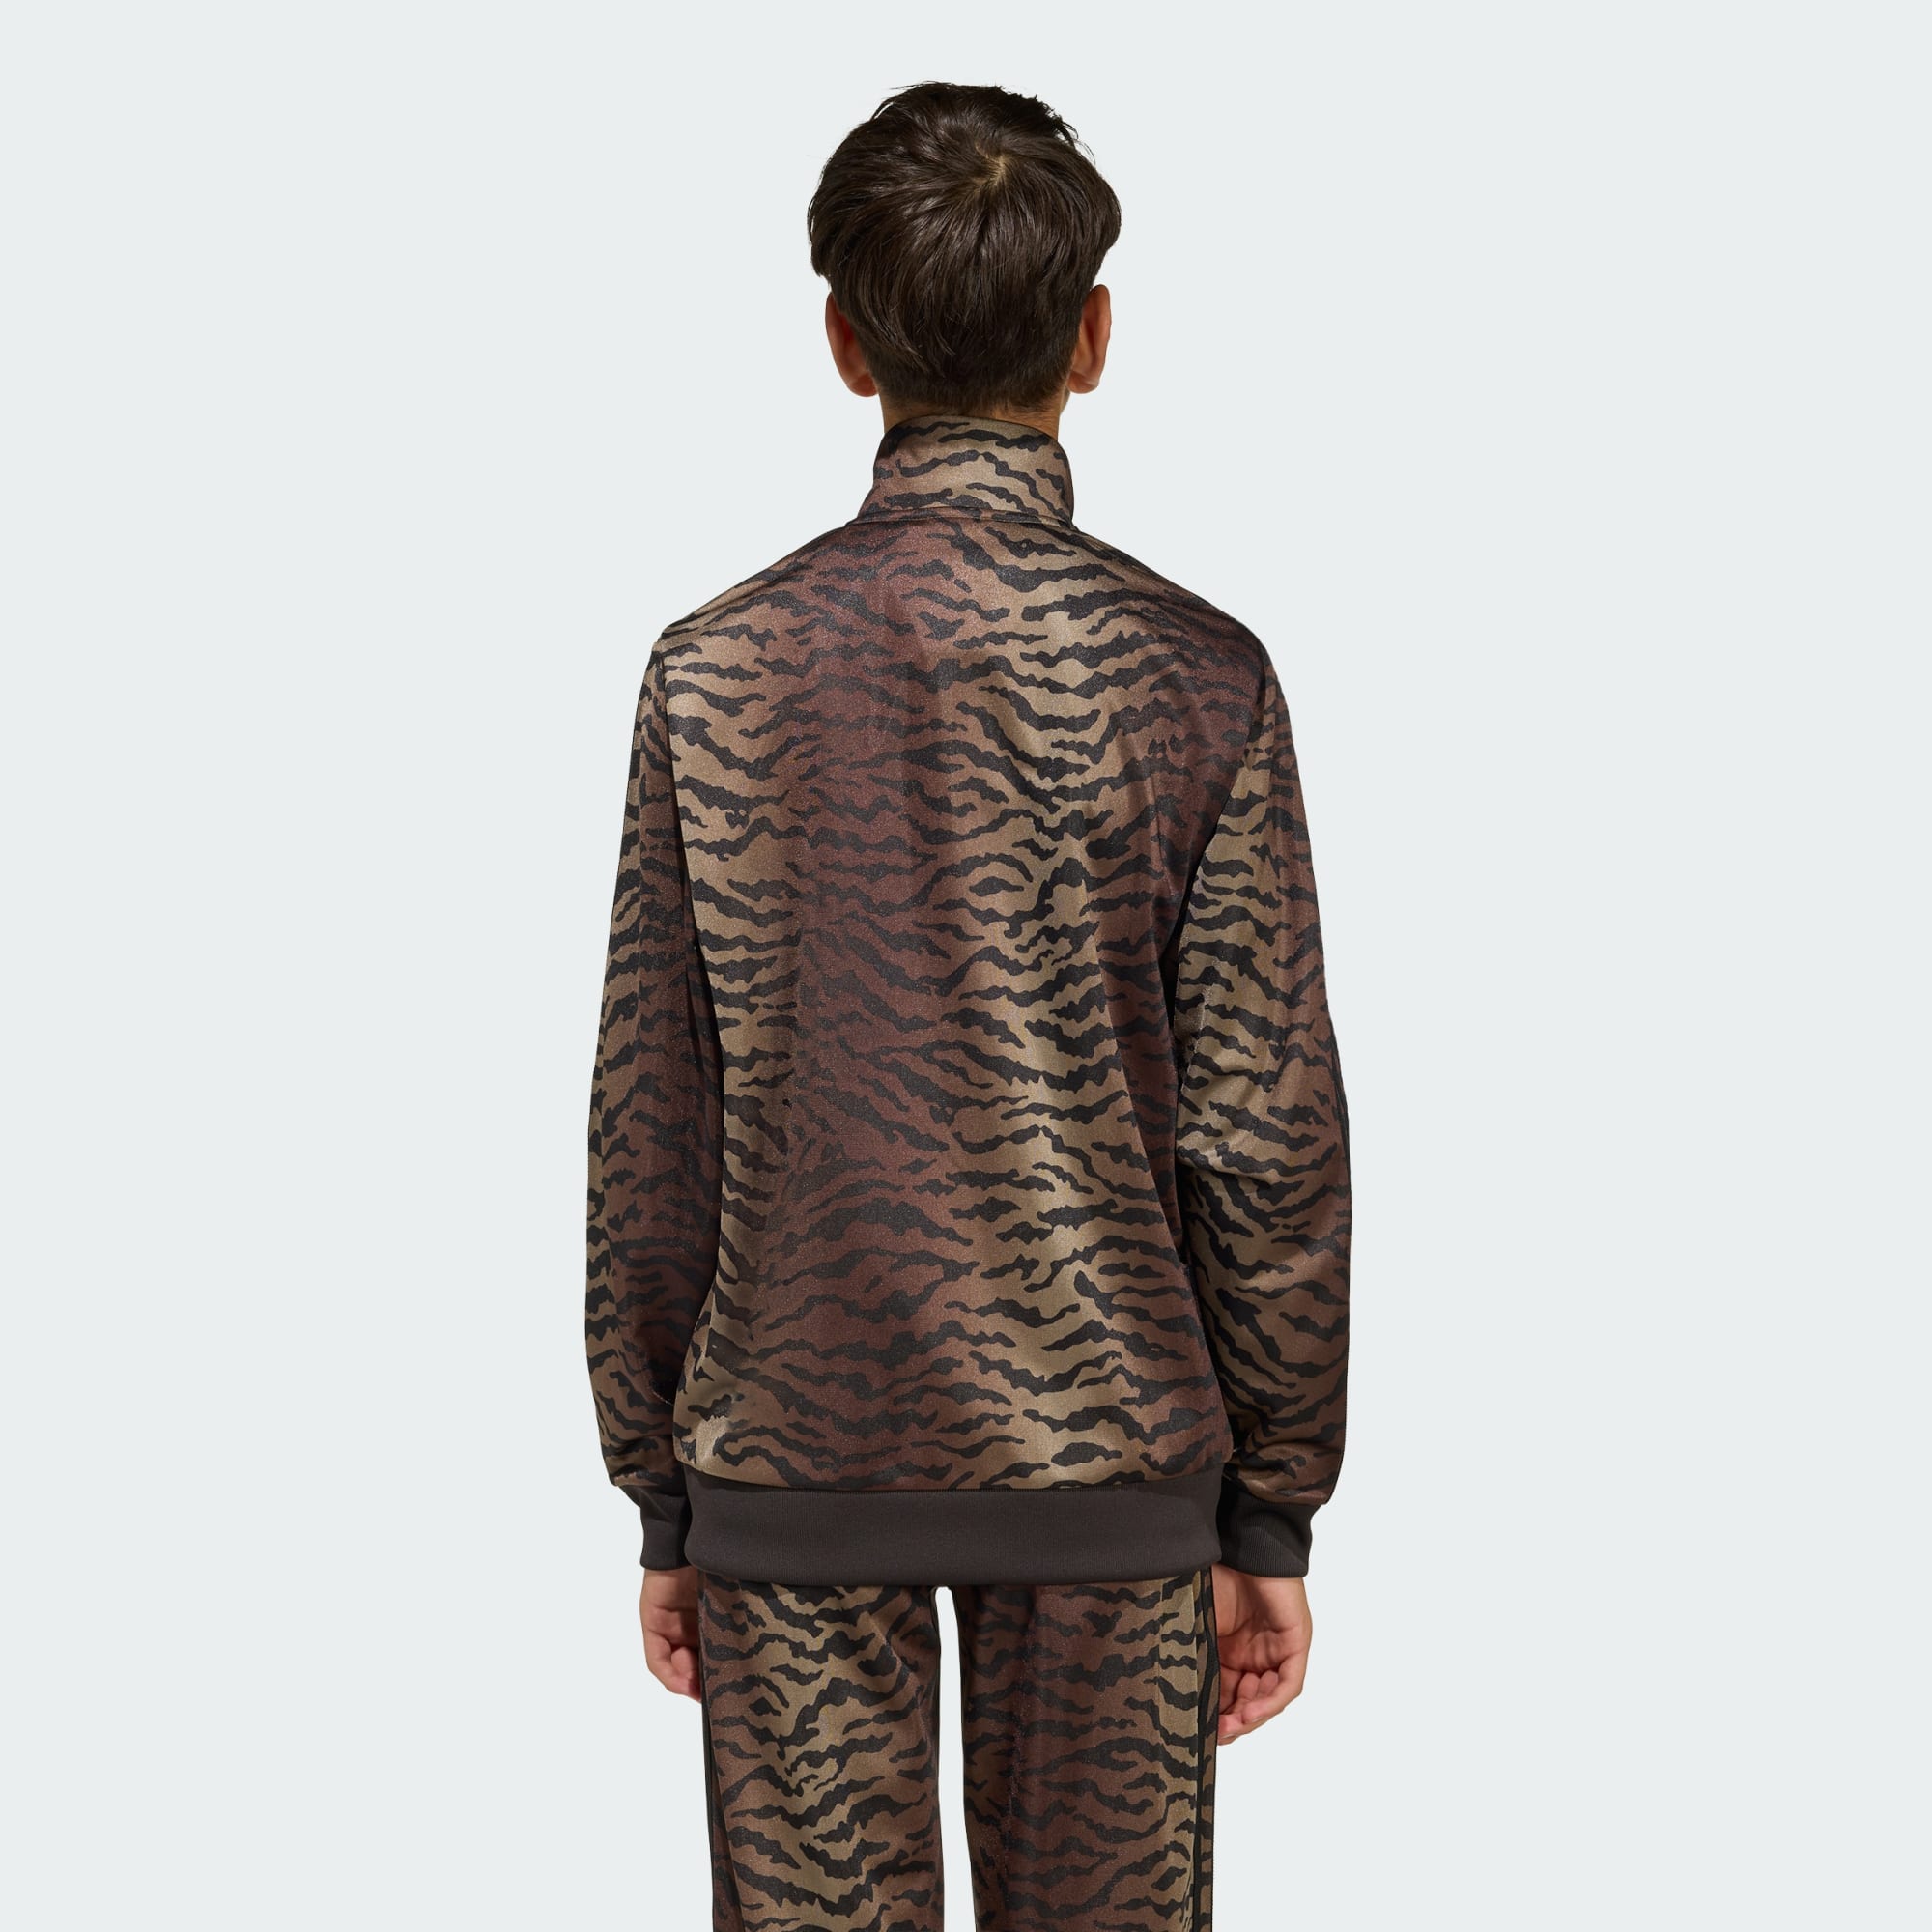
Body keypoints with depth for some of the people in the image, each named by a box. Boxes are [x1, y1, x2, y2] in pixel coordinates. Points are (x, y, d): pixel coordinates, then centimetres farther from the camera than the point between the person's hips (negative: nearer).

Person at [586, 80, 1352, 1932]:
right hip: (1109, 1464, -1)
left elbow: (653, 1133, -1)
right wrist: (1273, 1514, 3)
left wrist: (665, 1499, 9)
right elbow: (1265, 1138, -7)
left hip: (791, 1469, 1)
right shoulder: (1197, 679, -8)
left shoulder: (718, 671, -4)